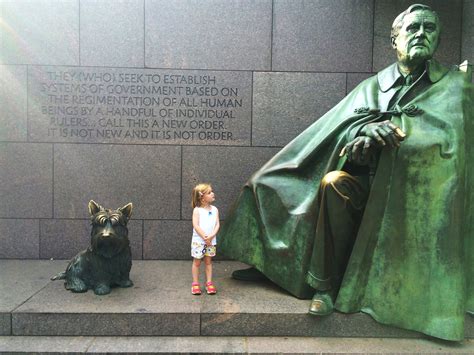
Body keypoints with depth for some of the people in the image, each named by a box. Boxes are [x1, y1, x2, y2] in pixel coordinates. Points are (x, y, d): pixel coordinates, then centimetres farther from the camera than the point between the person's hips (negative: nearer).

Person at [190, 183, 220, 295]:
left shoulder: (214, 209, 3)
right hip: (198, 240, -4)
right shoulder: (197, 210, -10)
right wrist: (205, 237, -18)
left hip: (211, 241, 4)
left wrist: (212, 236, -17)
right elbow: (196, 226, -16)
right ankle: (195, 284, 15)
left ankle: (209, 283, 18)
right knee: (197, 262, 6)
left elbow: (217, 224, -2)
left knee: (208, 261, 11)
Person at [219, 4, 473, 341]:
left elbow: (446, 130, -6)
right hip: (366, 183, 2)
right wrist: (369, 129, -23)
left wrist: (385, 124, -15)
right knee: (333, 182, -30)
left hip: (418, 189, -1)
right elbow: (348, 123, -1)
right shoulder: (373, 86, 16)